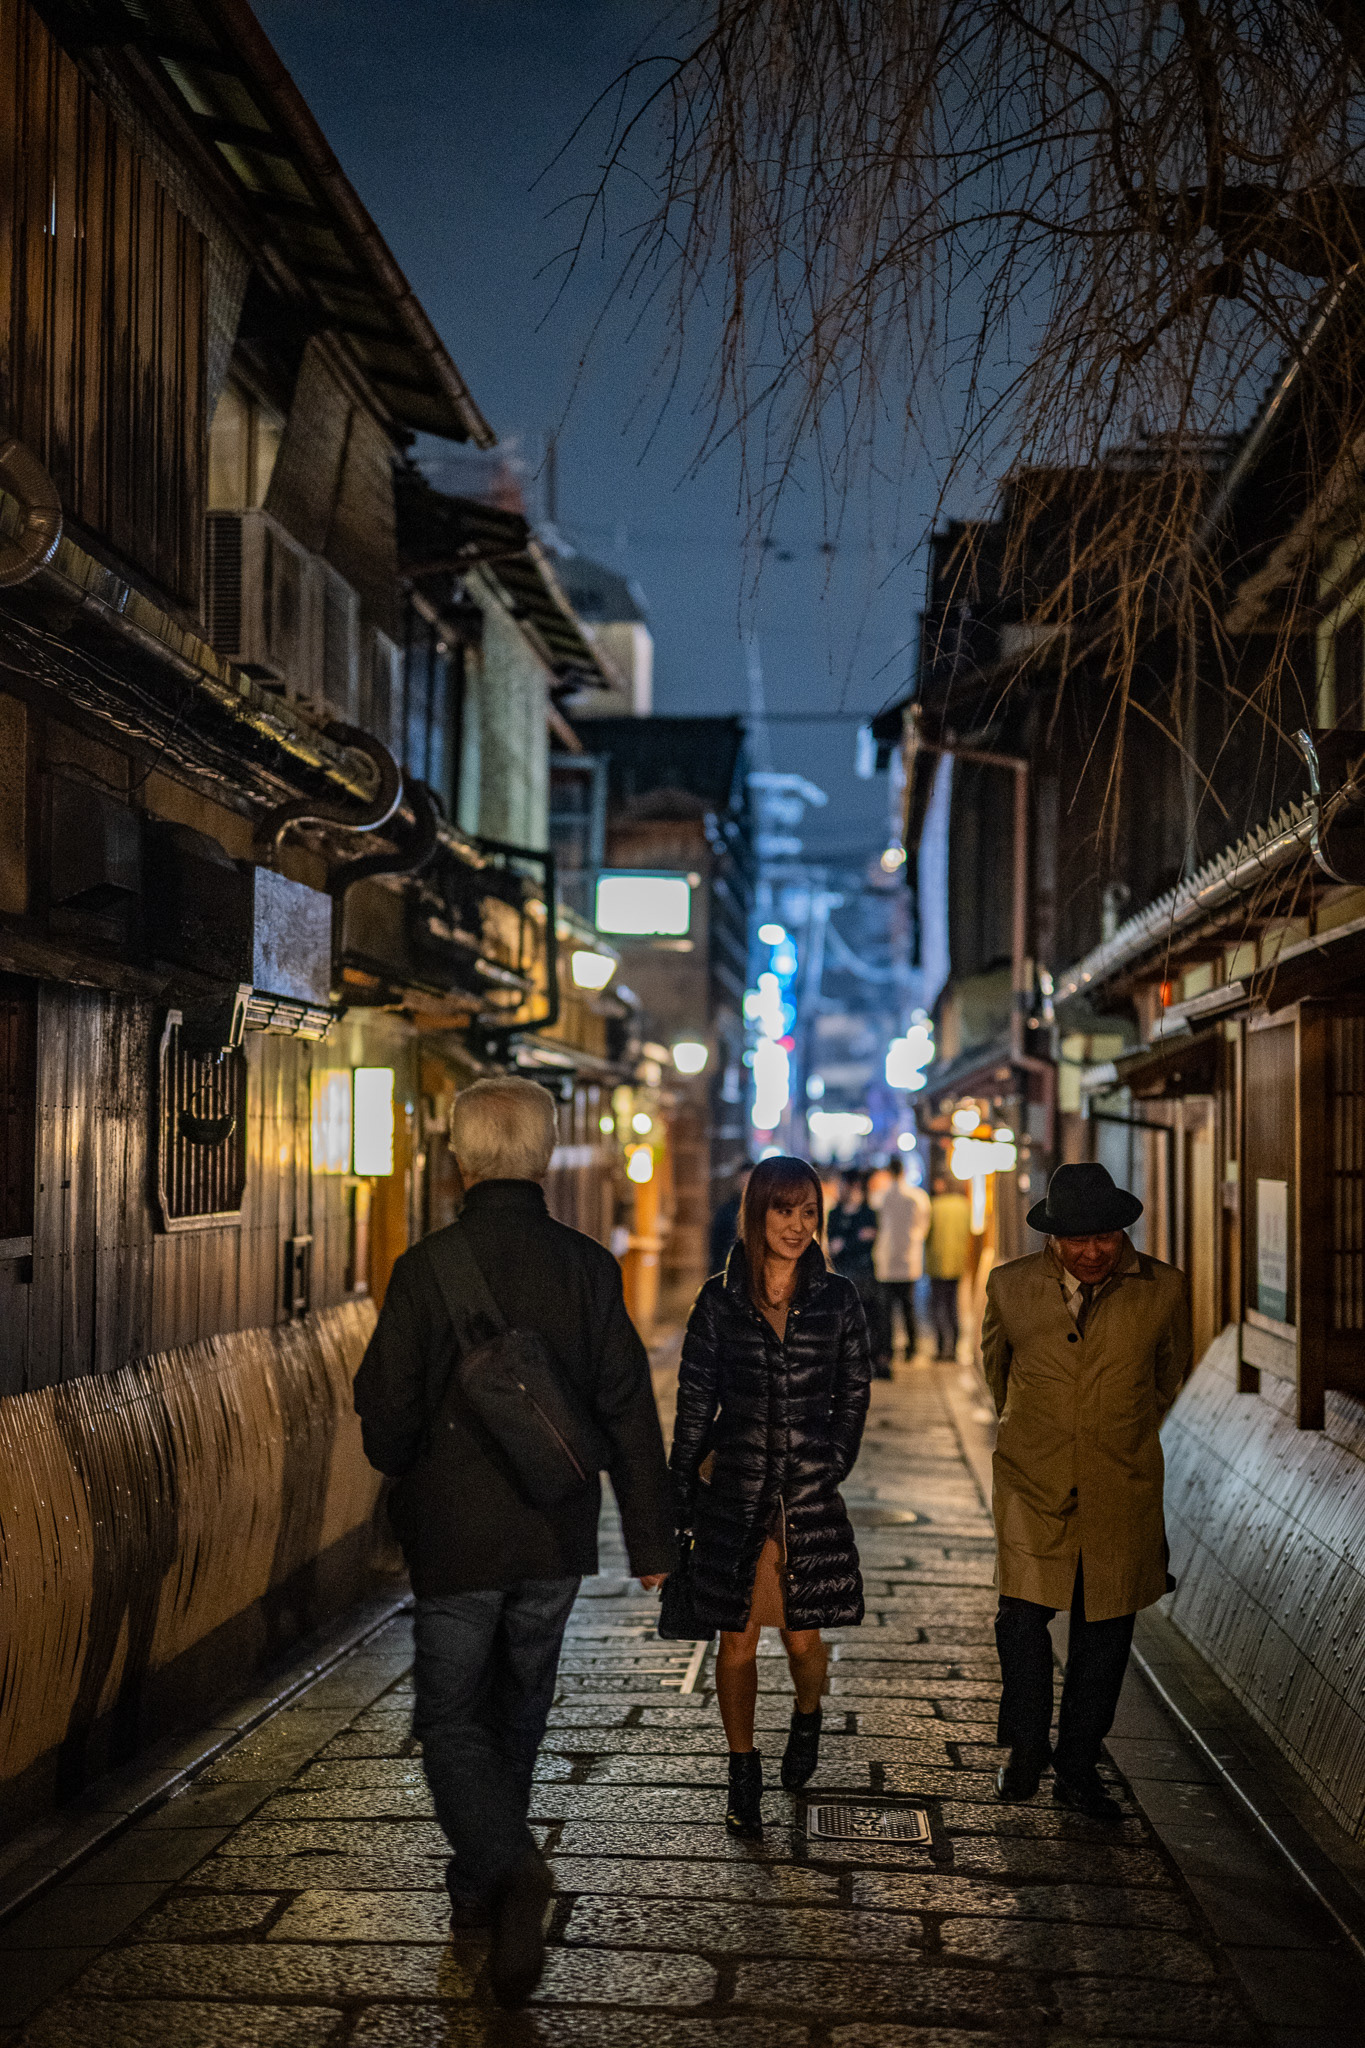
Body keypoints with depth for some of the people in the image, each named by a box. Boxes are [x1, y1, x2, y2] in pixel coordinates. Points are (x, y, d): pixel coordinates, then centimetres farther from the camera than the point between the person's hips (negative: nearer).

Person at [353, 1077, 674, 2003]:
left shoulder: (427, 1268, -12)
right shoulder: (588, 1267, -5)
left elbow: (386, 1413, -8)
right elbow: (630, 1413, -5)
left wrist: (406, 1476, 14)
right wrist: (652, 1540, 2)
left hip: (455, 1536, -3)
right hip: (555, 1541, 3)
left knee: (453, 1719, 8)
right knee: (517, 1713, 20)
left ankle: (511, 1869, -15)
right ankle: (481, 1883, 33)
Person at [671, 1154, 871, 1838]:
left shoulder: (836, 1298, 2)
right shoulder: (720, 1299, 0)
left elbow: (853, 1395, 8)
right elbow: (694, 1403, 3)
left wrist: (829, 1466, -2)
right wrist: (682, 1500, 2)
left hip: (811, 1497, 0)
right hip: (734, 1492, 0)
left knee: (803, 1638, 3)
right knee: (737, 1642, 5)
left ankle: (807, 1718, 36)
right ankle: (744, 1775, 21)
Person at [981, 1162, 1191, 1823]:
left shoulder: (1162, 1289, -3)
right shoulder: (1010, 1286, -2)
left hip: (1121, 1491, 0)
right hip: (1032, 1483, 0)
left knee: (1105, 1632, 6)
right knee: (1022, 1613, -9)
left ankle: (1077, 1768, 22)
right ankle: (1026, 1745, 16)